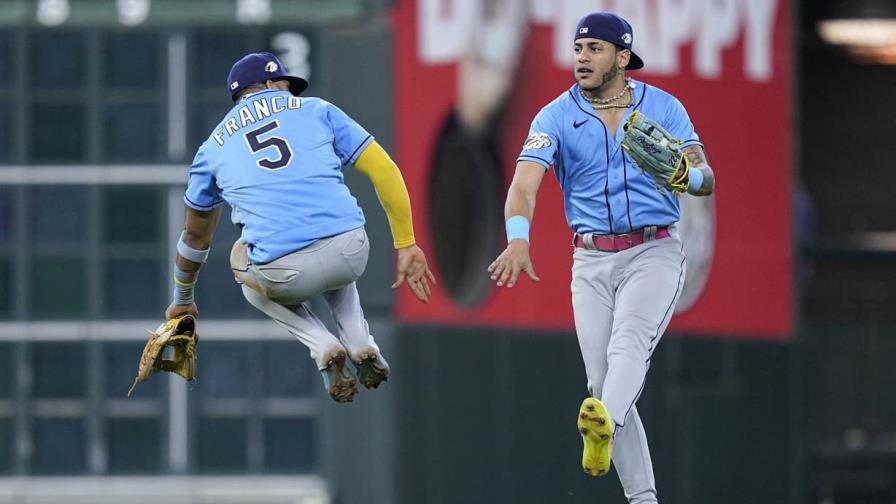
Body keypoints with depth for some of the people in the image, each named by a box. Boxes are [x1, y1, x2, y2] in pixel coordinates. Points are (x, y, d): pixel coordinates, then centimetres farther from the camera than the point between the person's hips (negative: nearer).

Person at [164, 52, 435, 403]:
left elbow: (196, 235, 35)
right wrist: (406, 245, 12)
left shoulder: (213, 147, 22)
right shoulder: (316, 110, 18)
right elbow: (384, 170, 9)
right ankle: (360, 344, 18)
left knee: (243, 262, 36)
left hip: (285, 277, -1)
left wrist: (182, 300, 51)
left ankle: (322, 346, 14)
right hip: (351, 257, 2)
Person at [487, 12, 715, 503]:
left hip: (654, 251, -2)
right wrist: (518, 240, -33)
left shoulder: (663, 107, 2)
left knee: (629, 339, -29)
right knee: (603, 380, -1)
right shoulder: (557, 116, 1)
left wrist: (684, 175, -28)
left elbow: (706, 180, -2)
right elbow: (525, 183, -13)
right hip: (592, 261, 2)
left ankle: (603, 425, -55)